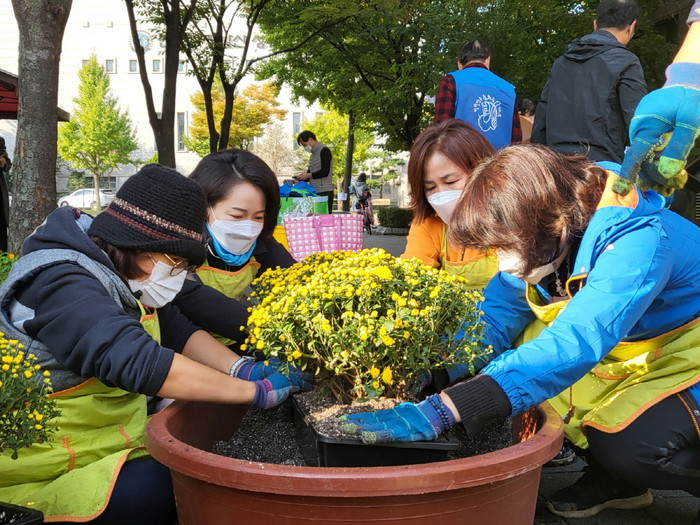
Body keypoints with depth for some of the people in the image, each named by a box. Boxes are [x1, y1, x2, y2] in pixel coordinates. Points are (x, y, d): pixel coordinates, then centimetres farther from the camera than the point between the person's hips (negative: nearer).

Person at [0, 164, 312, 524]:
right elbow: (139, 363, -38)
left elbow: (177, 331, 2)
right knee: (160, 489, -25)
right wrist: (257, 391, -33)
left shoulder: (115, 273, 4)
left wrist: (244, 369, -16)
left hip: (109, 437, 8)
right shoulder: (61, 286, -27)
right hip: (45, 467, -8)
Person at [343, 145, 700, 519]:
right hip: (619, 354, 7)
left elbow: (573, 344, -47)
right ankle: (614, 478, 2)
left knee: (635, 444, -34)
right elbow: (493, 318, -10)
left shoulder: (637, 241, -35)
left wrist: (439, 411, -55)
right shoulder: (546, 244, -12)